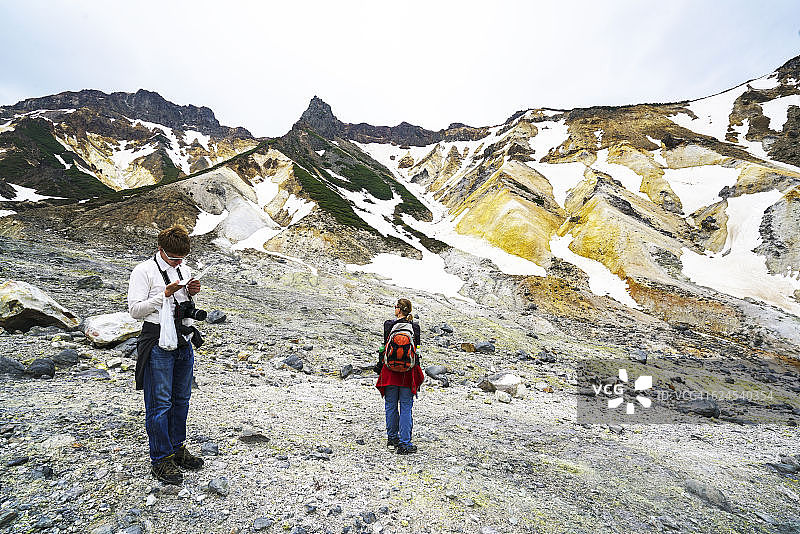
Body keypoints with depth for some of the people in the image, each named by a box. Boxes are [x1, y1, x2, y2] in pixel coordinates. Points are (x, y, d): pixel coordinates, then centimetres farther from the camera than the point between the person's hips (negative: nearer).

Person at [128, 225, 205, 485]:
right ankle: (161, 459, 16)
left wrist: (191, 294, -1)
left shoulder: (184, 270, 11)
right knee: (160, 403, 2)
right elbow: (135, 309, -11)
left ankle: (177, 449, 31)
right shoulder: (144, 271, -8)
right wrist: (165, 294, -21)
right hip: (158, 344, -6)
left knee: (181, 399, 16)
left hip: (184, 342, 7)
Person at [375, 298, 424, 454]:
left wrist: (380, 367, 7)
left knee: (391, 406, 15)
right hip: (408, 371, 0)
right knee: (406, 408, 5)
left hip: (390, 370, 0)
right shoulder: (415, 326, 0)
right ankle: (404, 444, 3)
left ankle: (392, 438, 28)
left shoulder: (389, 324, -4)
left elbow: (385, 347, -3)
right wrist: (416, 372, 11)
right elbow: (416, 349, 2)